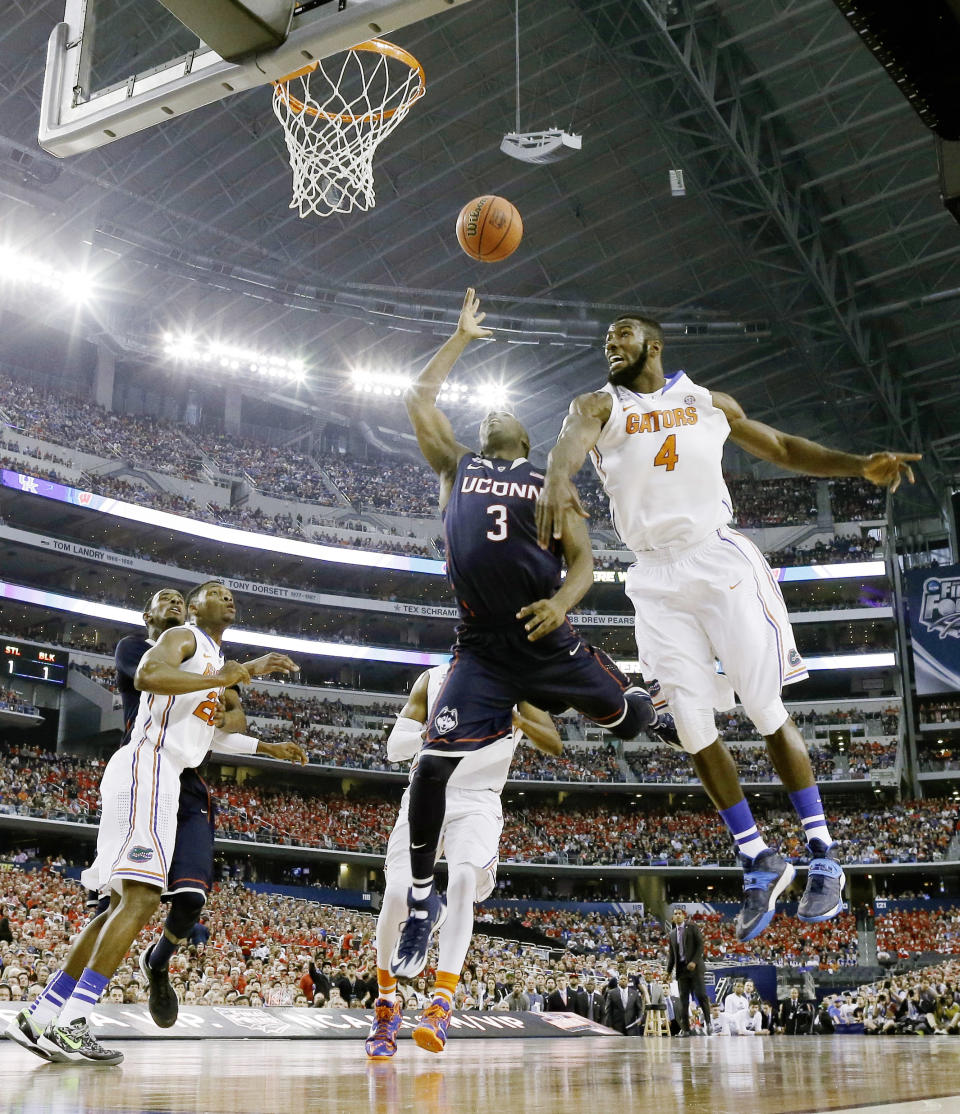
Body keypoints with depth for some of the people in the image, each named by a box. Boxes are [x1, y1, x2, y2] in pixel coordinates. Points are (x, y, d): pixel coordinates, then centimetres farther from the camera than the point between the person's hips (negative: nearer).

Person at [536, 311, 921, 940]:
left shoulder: (707, 401, 13)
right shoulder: (600, 405, 8)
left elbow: (782, 448, 19)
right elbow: (572, 438, -16)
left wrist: (860, 465, 3)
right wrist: (559, 477, -41)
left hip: (720, 561, 0)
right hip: (656, 581, 1)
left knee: (769, 712, -3)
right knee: (694, 731, 0)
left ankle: (824, 857, 10)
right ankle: (760, 863, 16)